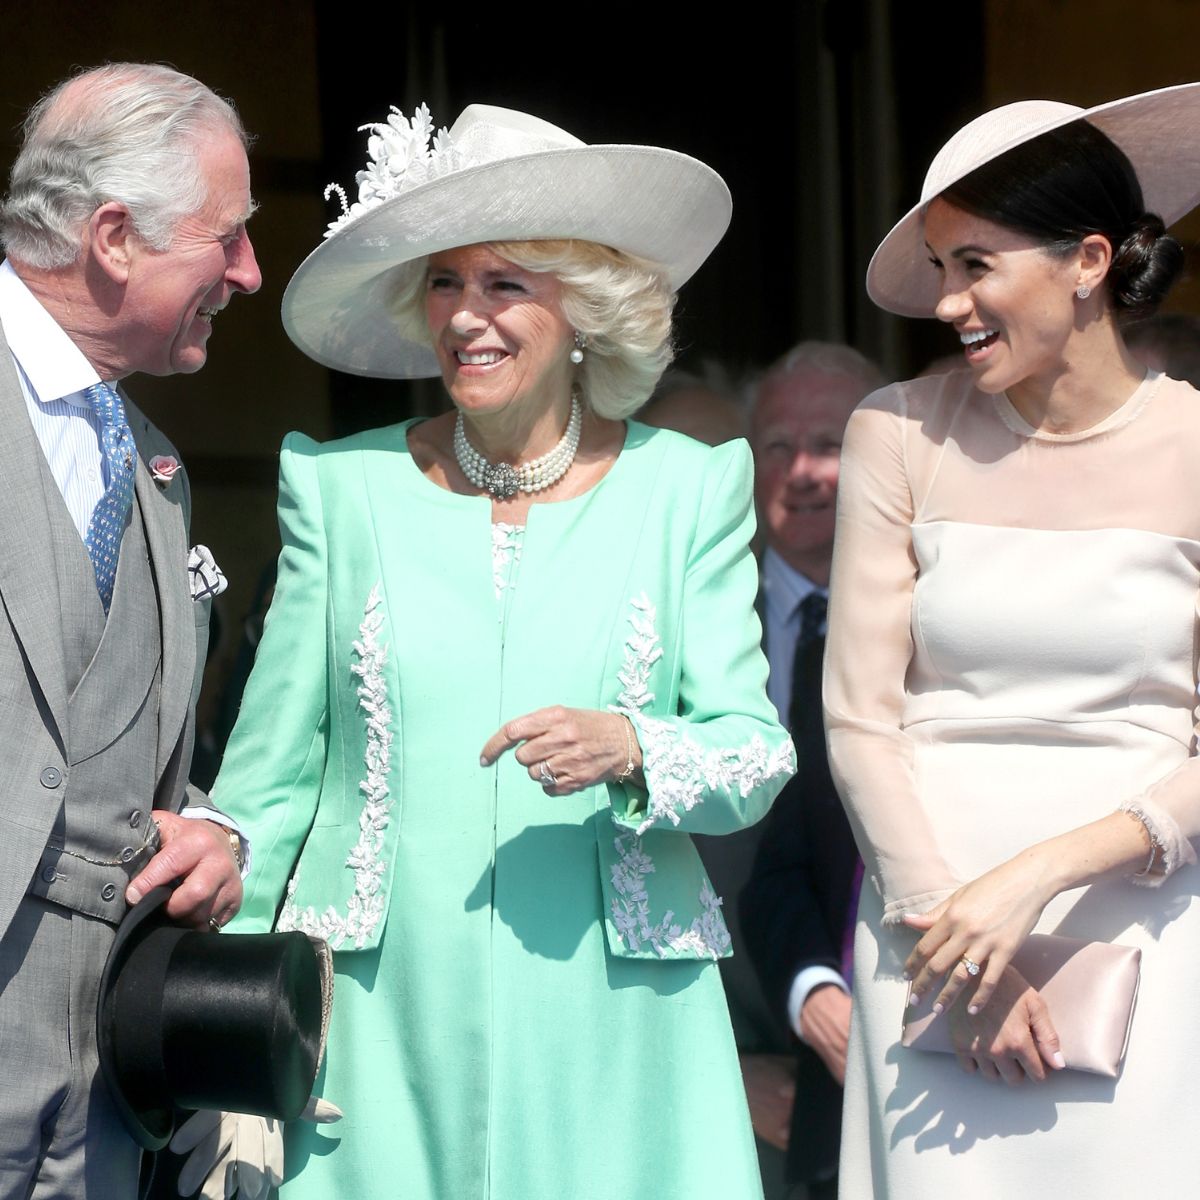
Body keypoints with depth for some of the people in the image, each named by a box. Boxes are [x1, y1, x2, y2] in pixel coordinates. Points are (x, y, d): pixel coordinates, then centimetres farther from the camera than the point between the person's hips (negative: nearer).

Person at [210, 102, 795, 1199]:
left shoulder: (688, 489, 3)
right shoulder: (344, 487, 4)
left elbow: (757, 757, 1)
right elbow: (270, 775, 7)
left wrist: (631, 751, -19)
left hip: (612, 1039, 0)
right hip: (383, 1032, 0)